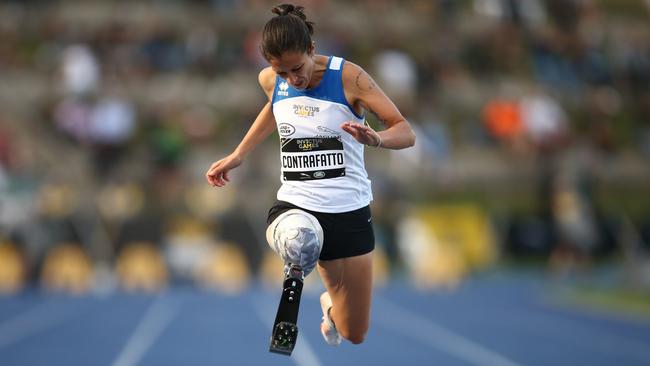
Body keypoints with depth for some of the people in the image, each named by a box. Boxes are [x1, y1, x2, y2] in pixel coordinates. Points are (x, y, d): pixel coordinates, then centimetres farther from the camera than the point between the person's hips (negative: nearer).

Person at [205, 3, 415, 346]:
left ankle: (330, 307, 42)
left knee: (354, 335, 7)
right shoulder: (270, 80, 0)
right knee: (295, 242, -41)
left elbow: (405, 132, -13)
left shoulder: (348, 77, -13)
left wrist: (376, 139, -35)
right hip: (295, 205, 1)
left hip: (349, 211, -1)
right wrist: (237, 155, 21)